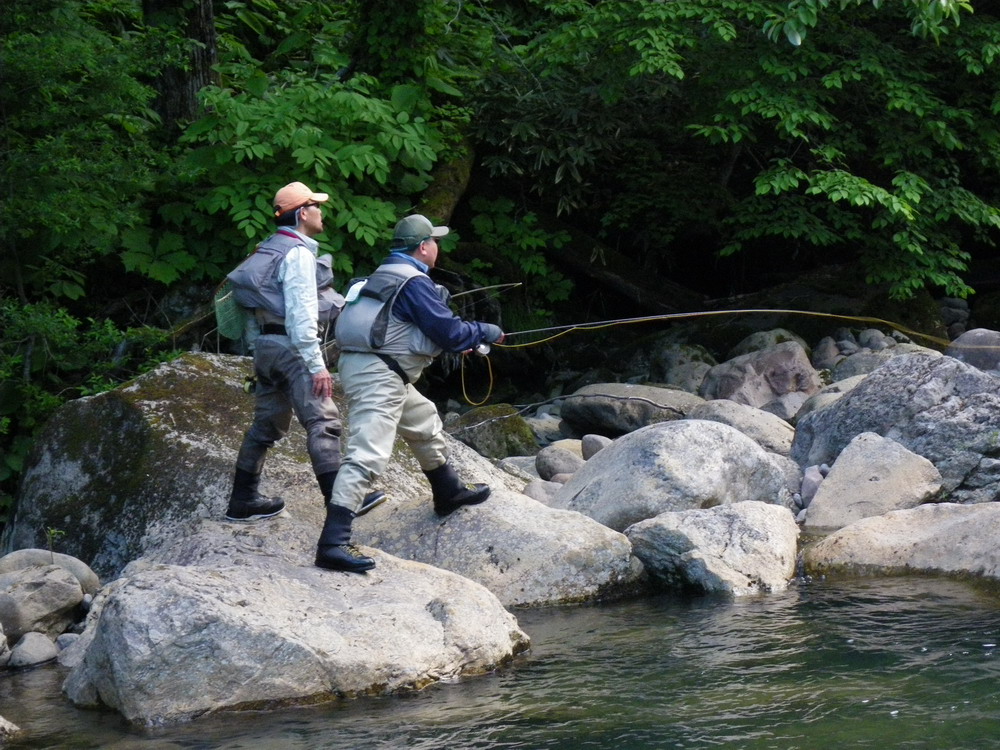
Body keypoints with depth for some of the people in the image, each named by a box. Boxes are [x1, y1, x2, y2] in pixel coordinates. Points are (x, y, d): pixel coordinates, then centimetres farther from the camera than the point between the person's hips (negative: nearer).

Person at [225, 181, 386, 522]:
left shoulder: (271, 250, 17)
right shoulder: (298, 254, -12)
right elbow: (300, 315, -19)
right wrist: (317, 365, -20)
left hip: (266, 344, 10)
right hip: (292, 346, -10)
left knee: (266, 424, 14)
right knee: (322, 422, -11)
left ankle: (243, 501, 17)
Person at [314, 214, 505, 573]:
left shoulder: (386, 274, 17)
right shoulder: (415, 283, -13)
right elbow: (450, 331, -14)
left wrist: (459, 341, 30)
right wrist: (489, 332, 4)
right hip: (377, 375, -11)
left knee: (425, 422, 30)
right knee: (367, 456, -17)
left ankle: (449, 493, 52)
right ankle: (332, 545, -25)